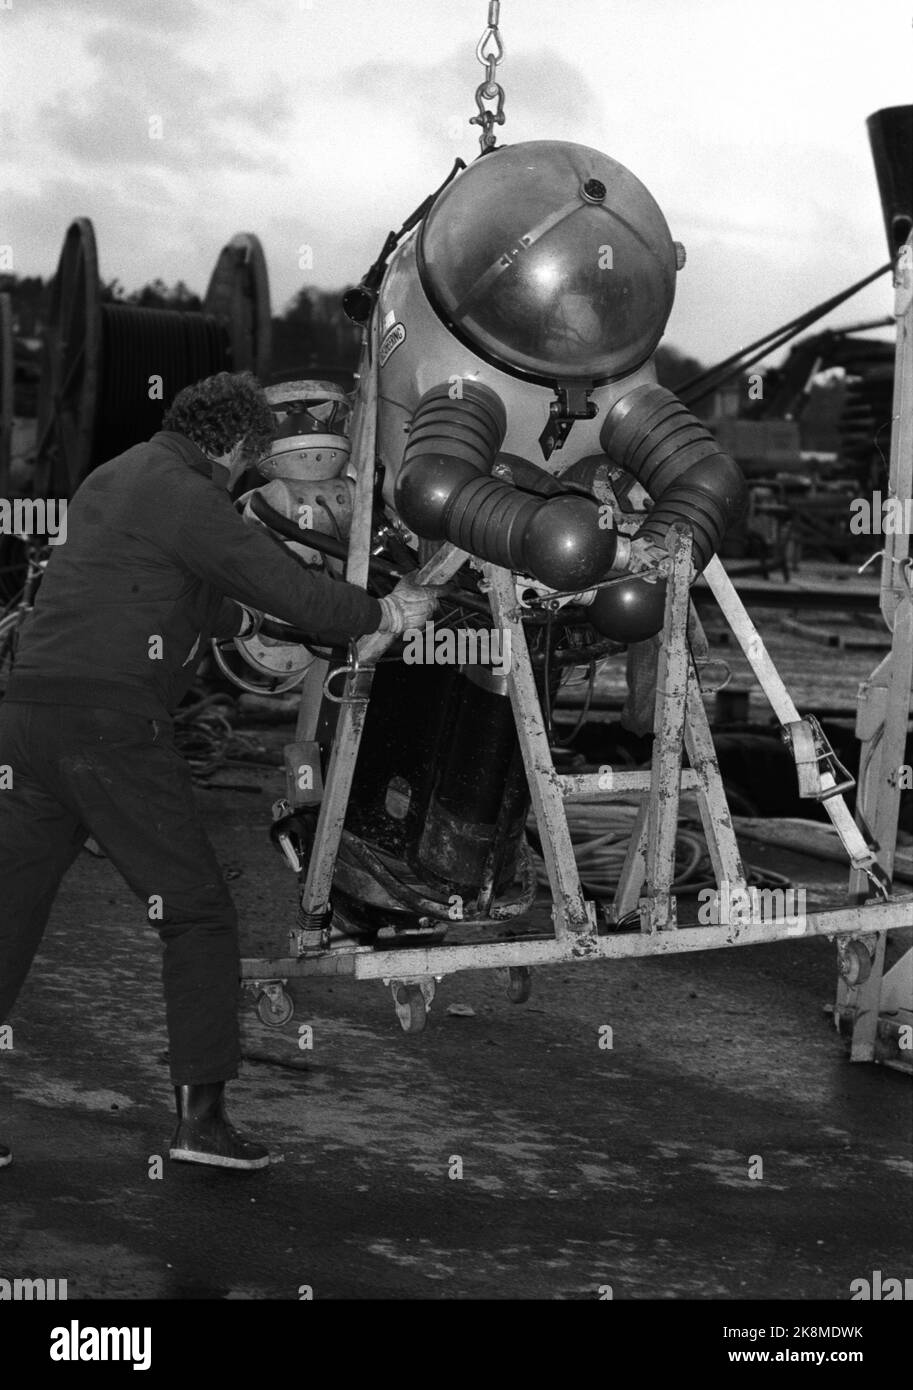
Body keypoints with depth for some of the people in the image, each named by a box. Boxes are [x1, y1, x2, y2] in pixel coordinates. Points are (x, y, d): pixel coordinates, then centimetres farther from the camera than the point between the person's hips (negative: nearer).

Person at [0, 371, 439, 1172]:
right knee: (196, 912, 3)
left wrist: (248, 620, 35)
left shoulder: (112, 479, 21)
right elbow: (289, 588, -7)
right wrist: (383, 615, 7)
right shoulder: (185, 496, -6)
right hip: (114, 725, -8)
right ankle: (201, 1117, 2)